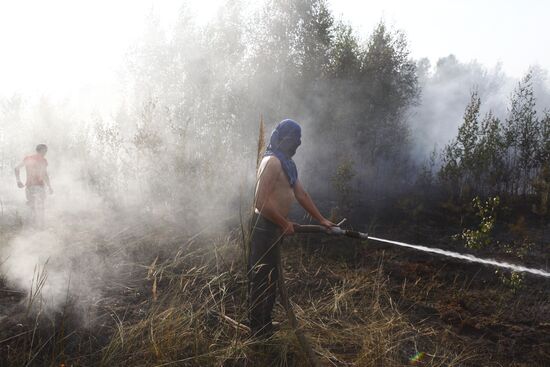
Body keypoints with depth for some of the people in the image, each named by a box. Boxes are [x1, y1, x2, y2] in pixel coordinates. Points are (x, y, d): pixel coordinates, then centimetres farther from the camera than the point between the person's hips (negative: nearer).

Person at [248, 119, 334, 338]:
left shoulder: (286, 163, 14)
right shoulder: (272, 161, -18)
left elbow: (301, 193, 17)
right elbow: (261, 200, -25)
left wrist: (321, 219, 15)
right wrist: (284, 224, -16)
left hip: (274, 227, 10)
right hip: (265, 227, -10)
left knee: (268, 278, 18)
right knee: (263, 279, 0)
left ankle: (263, 325, 32)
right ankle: (260, 332, 12)